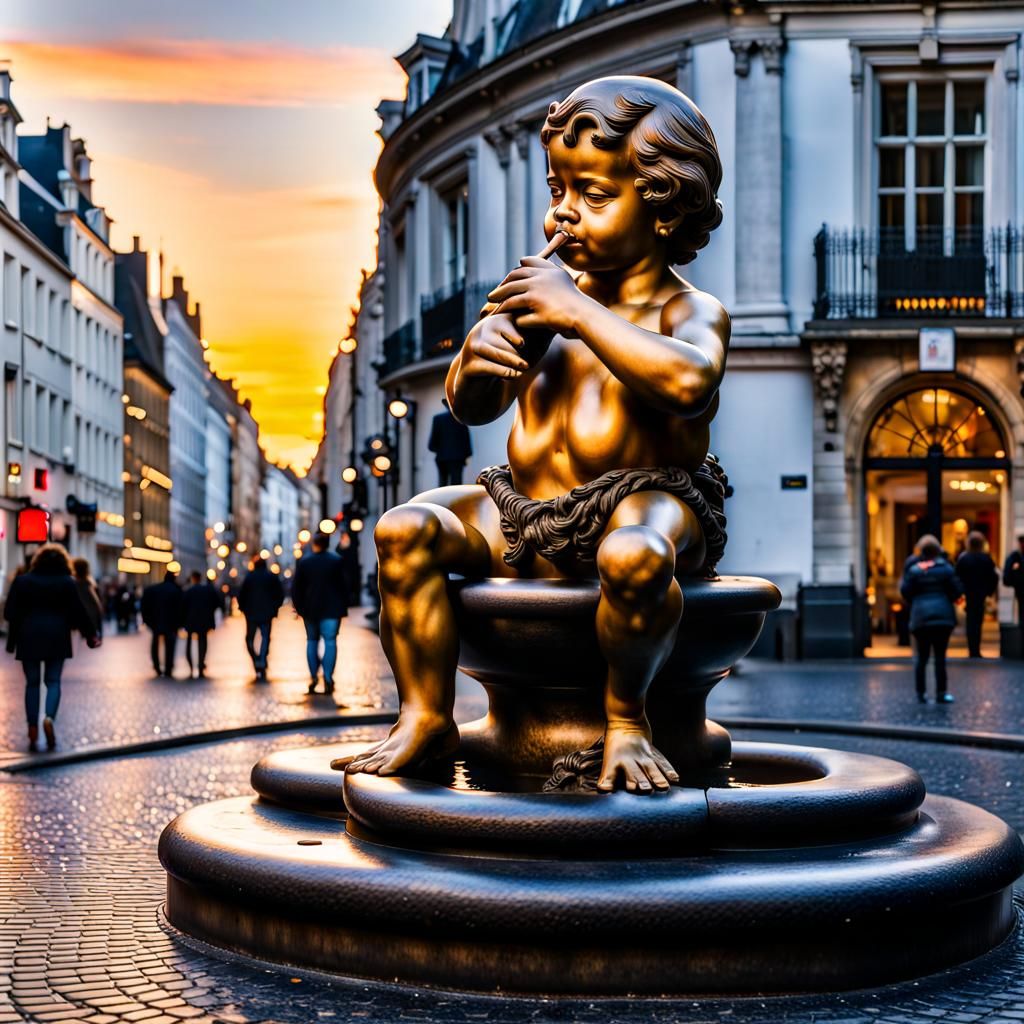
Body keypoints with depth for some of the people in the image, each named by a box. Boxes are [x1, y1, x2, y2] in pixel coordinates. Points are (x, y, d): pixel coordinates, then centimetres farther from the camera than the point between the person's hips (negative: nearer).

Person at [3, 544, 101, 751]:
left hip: (29, 637, 1)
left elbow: (10, 612, 1)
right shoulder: (67, 583, 0)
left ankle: (33, 733, 2)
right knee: (53, 681, 7)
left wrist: (13, 639, 15)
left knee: (32, 683, 6)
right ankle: (50, 718, -20)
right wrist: (92, 634, 10)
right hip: (57, 638, 0)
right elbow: (78, 612, 0)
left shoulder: (22, 581, 3)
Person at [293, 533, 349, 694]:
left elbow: (296, 587, 3)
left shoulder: (304, 562, 1)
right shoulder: (337, 561, -2)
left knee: (312, 640, 13)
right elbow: (344, 585, 0)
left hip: (310, 608, 1)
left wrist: (299, 607, 11)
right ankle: (328, 678, -15)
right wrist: (344, 607, 6)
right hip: (331, 609, -1)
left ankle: (313, 676, 7)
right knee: (330, 641, -4)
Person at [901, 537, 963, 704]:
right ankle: (941, 693, 0)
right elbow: (958, 589, -1)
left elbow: (905, 591, -2)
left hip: (920, 617, 1)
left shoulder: (913, 570, 0)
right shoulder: (945, 568, -2)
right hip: (942, 615, -1)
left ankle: (921, 693, 9)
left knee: (921, 656, 9)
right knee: (940, 655, 1)